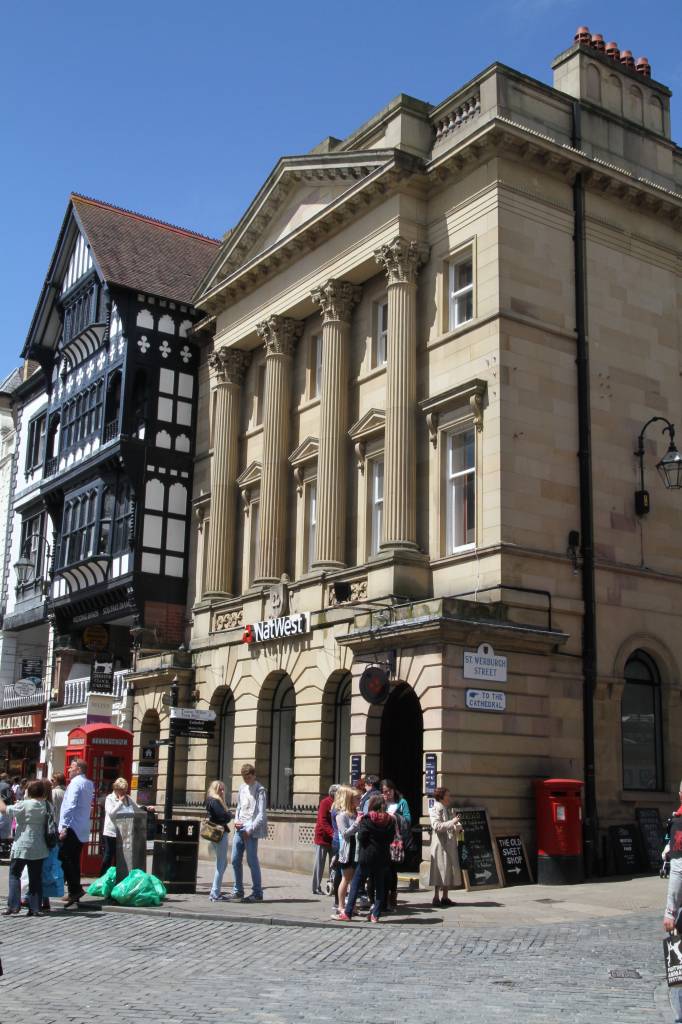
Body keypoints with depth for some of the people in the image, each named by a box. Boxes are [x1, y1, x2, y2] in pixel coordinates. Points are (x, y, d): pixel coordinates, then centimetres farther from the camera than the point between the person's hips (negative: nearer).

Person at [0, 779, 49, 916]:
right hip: (39, 848, 5)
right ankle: (35, 908, 6)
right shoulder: (45, 806, 2)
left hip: (21, 847, -4)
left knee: (14, 874, 7)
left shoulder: (24, 805, -12)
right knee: (36, 878, 7)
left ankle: (13, 905, -2)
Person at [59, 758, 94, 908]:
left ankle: (75, 889, -11)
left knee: (64, 859, -7)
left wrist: (64, 827, -22)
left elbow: (70, 805, -20)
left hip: (72, 828, -9)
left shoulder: (75, 783, -11)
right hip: (83, 829, 9)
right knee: (74, 860, 13)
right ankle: (75, 891, 14)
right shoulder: (89, 784, 15)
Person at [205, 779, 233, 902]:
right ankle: (215, 894, -2)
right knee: (221, 864, -4)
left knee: (222, 863, 18)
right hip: (220, 834, -10)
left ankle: (215, 891, 21)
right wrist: (230, 814, -2)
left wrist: (227, 815, -4)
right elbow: (223, 816, -22)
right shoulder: (214, 801, -14)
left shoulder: (210, 800, 17)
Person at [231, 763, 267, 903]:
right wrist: (236, 820, 5)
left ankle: (257, 893, 2)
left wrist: (250, 829, -15)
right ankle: (237, 891, 18)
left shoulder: (260, 790, -7)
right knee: (235, 860, 8)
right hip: (239, 829, 7)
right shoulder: (242, 788, 14)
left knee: (252, 861, -5)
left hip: (251, 831, -7)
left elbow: (262, 814, -11)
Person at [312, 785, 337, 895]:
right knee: (320, 863, 2)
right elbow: (322, 821, -18)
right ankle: (316, 888, 8)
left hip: (333, 839, 5)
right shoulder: (325, 802, -12)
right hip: (323, 837, -5)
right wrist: (333, 833, -28)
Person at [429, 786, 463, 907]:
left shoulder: (449, 810, 17)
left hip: (450, 844, 8)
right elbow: (436, 826, -20)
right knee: (441, 869, -7)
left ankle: (444, 897, 15)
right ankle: (436, 898, -3)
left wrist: (458, 828, 2)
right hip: (440, 844, -8)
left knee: (449, 870, 8)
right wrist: (451, 823, -26)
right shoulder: (435, 810, -7)